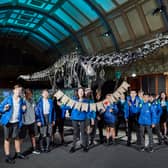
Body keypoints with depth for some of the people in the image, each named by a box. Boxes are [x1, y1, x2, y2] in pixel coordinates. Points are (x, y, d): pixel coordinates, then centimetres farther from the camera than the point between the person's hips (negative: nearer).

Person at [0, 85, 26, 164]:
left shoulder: (21, 100, 3)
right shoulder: (8, 99, -7)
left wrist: (23, 109, -8)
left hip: (16, 122, 3)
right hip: (8, 122, -3)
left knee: (16, 137, 13)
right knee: (7, 139, 5)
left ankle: (18, 153, 26)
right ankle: (7, 156, 13)